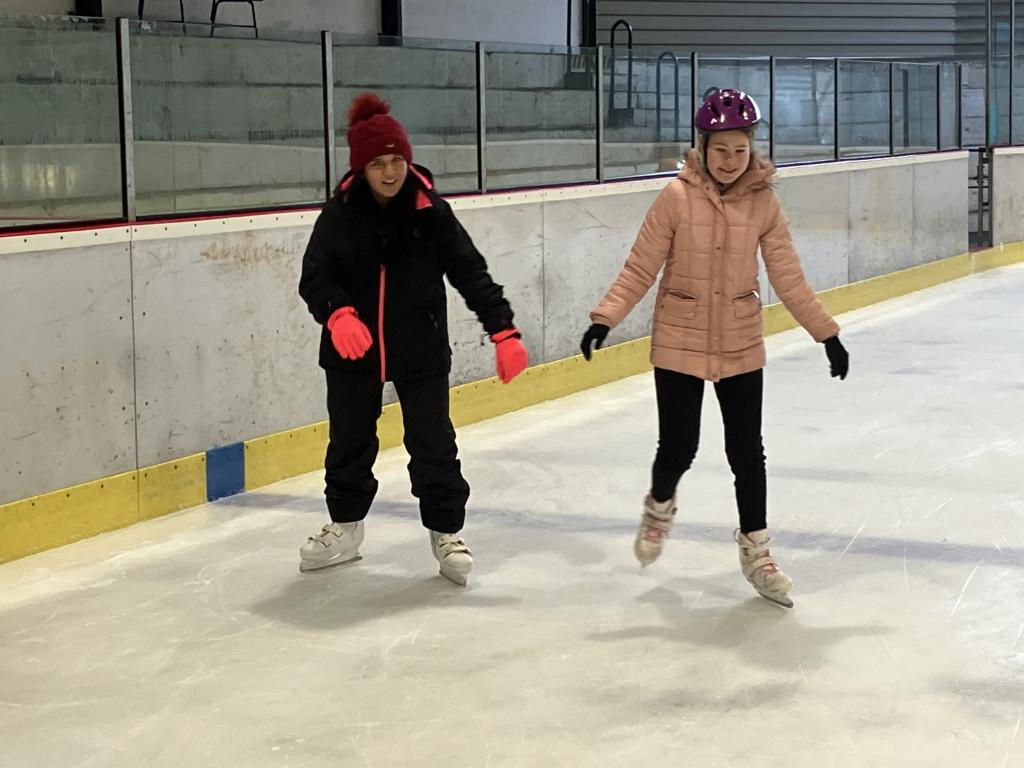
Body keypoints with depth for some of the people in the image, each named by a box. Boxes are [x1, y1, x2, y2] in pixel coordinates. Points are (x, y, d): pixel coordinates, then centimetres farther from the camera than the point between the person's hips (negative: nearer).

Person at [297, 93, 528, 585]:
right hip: (353, 354, 1)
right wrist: (338, 313, -32)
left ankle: (446, 531, 21)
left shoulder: (432, 214, -8)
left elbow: (472, 275, -7)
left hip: (422, 353, -1)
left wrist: (504, 332, -15)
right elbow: (314, 276, -12)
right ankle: (345, 527, 34)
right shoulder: (340, 215, -7)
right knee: (349, 443, 15)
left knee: (433, 445, 4)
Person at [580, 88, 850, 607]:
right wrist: (605, 318, -19)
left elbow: (788, 278, 1)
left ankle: (756, 549, 24)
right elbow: (640, 269, -9)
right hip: (679, 344, -2)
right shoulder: (677, 198, -12)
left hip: (740, 345, 2)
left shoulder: (763, 203, -5)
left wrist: (827, 333, 2)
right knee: (678, 448, 3)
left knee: (747, 451, 6)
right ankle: (660, 507, 37)